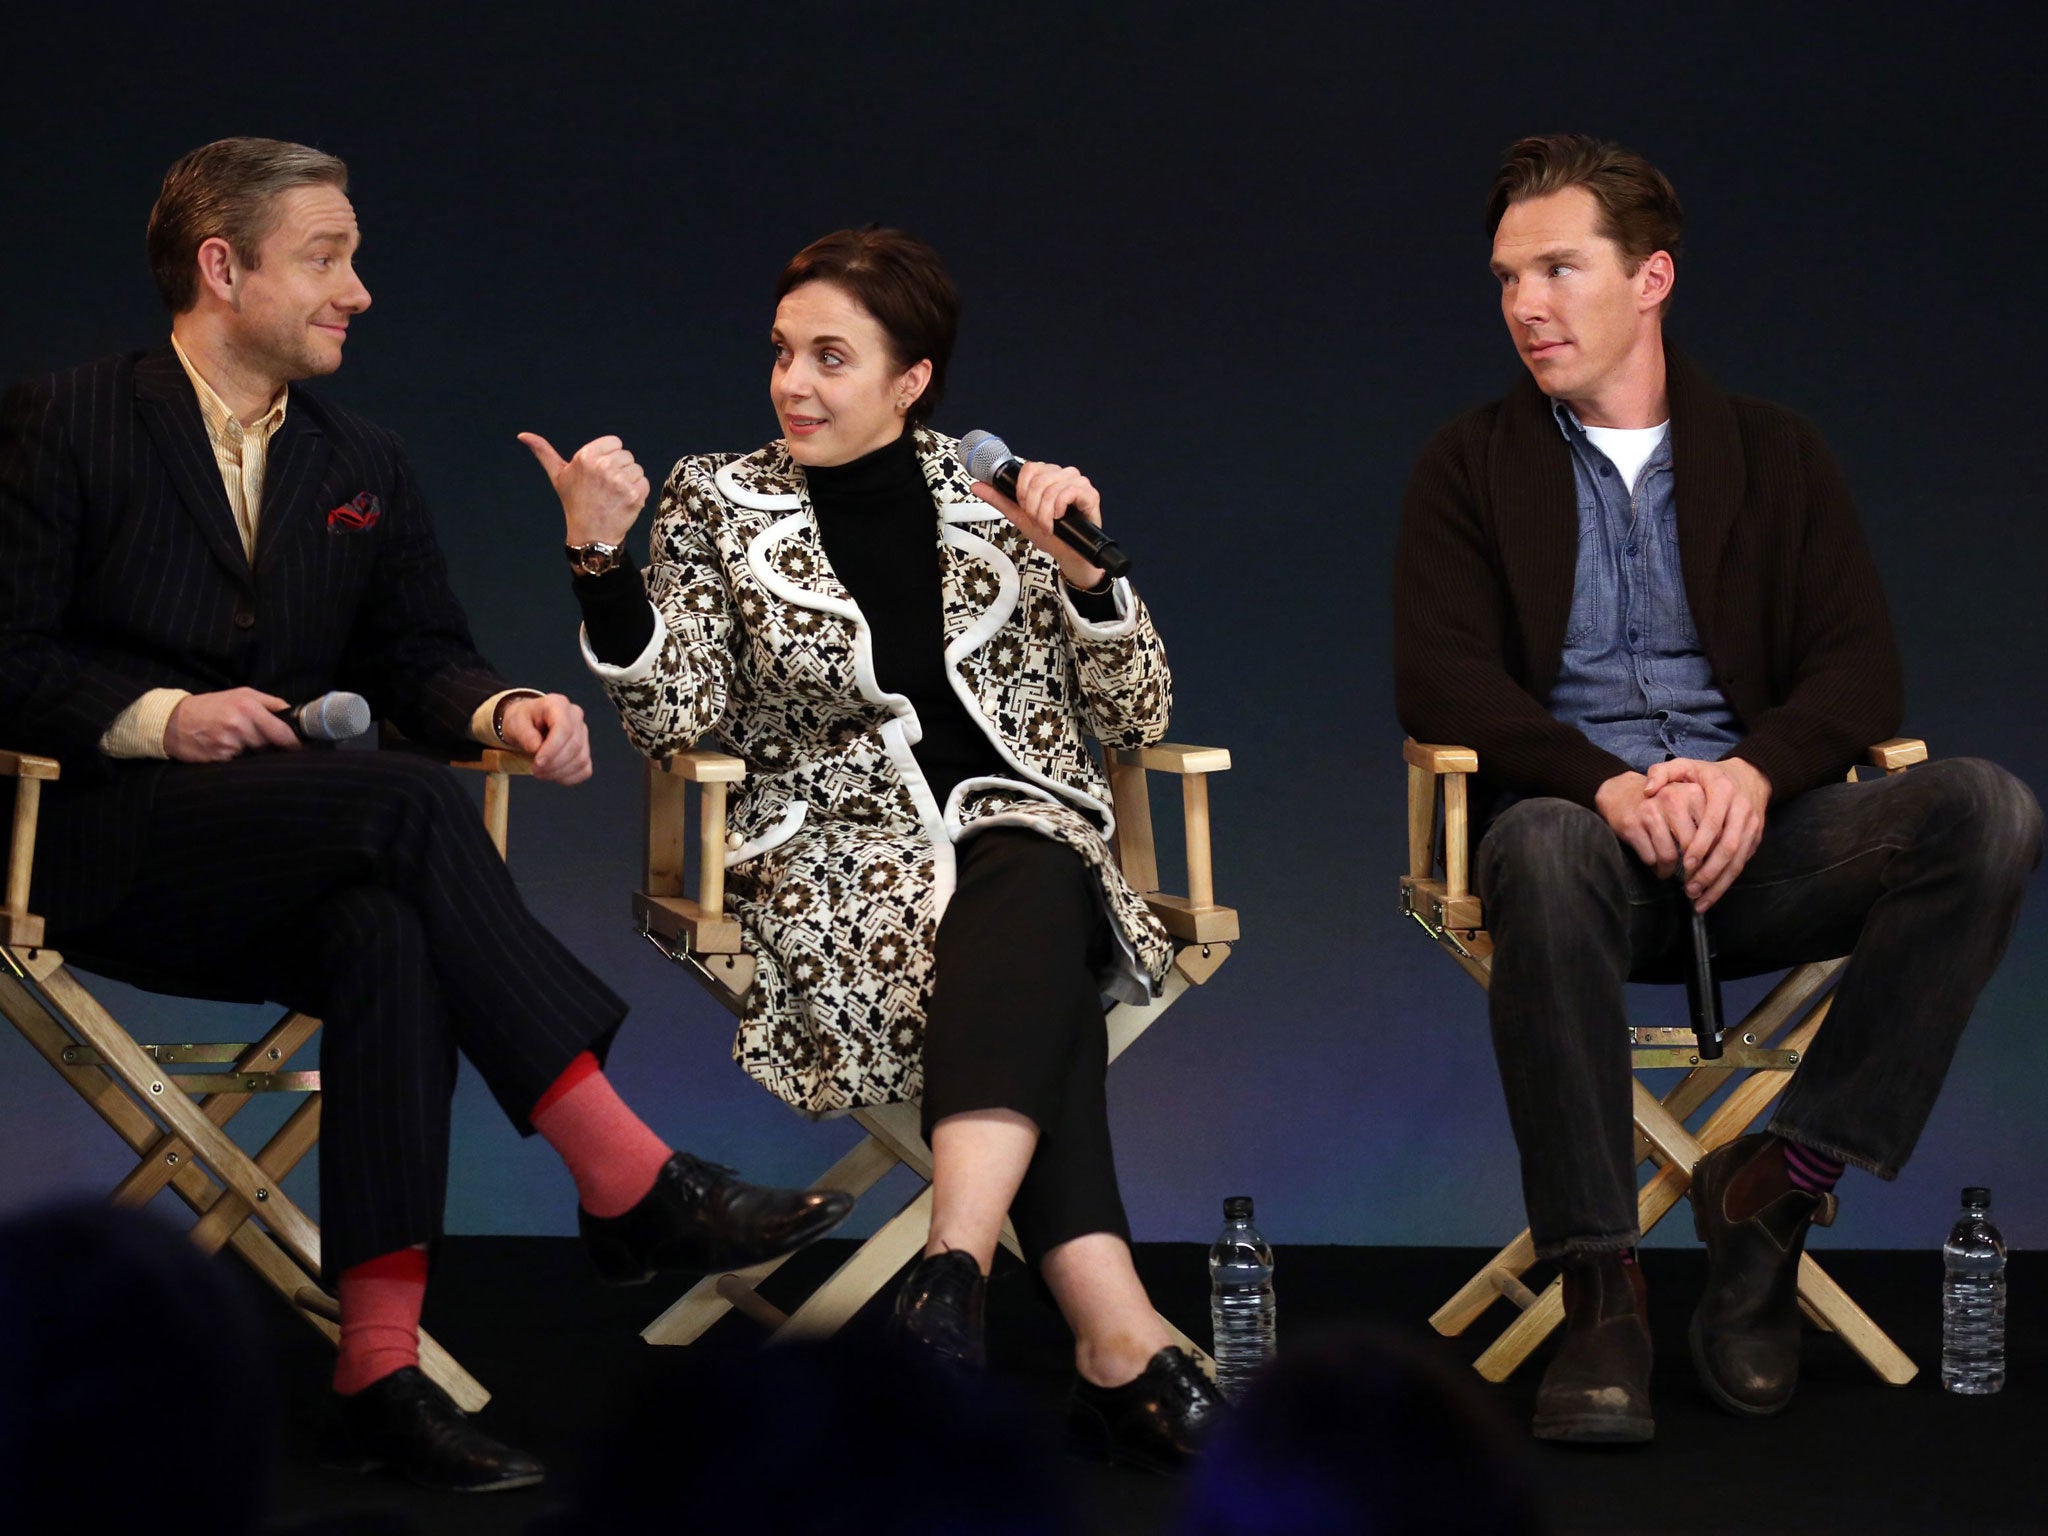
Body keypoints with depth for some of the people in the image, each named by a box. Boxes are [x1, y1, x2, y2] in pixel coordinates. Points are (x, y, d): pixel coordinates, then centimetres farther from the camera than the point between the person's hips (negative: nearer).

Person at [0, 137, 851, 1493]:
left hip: (285, 876, 5)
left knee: (386, 932, -35)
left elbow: (418, 657, 14)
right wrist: (157, 718, -20)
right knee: (412, 804, -32)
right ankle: (627, 1182, -31)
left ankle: (382, 1365, -40)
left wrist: (505, 710, -8)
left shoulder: (364, 466, 19)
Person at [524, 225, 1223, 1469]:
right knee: (1034, 973, -34)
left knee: (1029, 893, -38)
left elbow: (1137, 716, 11)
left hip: (1024, 839, 1)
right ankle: (1122, 1342, -45)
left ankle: (957, 1269, -51)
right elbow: (677, 720, -1)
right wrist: (600, 557, -13)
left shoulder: (999, 496, 14)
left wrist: (1077, 562, -4)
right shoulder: (720, 502, 12)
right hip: (836, 848, -1)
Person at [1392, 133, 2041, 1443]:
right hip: (1582, 825, -2)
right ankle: (1602, 1300, -37)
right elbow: (1440, 681, -1)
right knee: (1540, 849, -40)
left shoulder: (1777, 456, 16)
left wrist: (1757, 771, -18)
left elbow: (1862, 668, 5)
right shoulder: (1470, 465, 12)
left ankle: (1780, 1179, -24)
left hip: (1754, 832, 2)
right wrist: (1605, 786, -20)